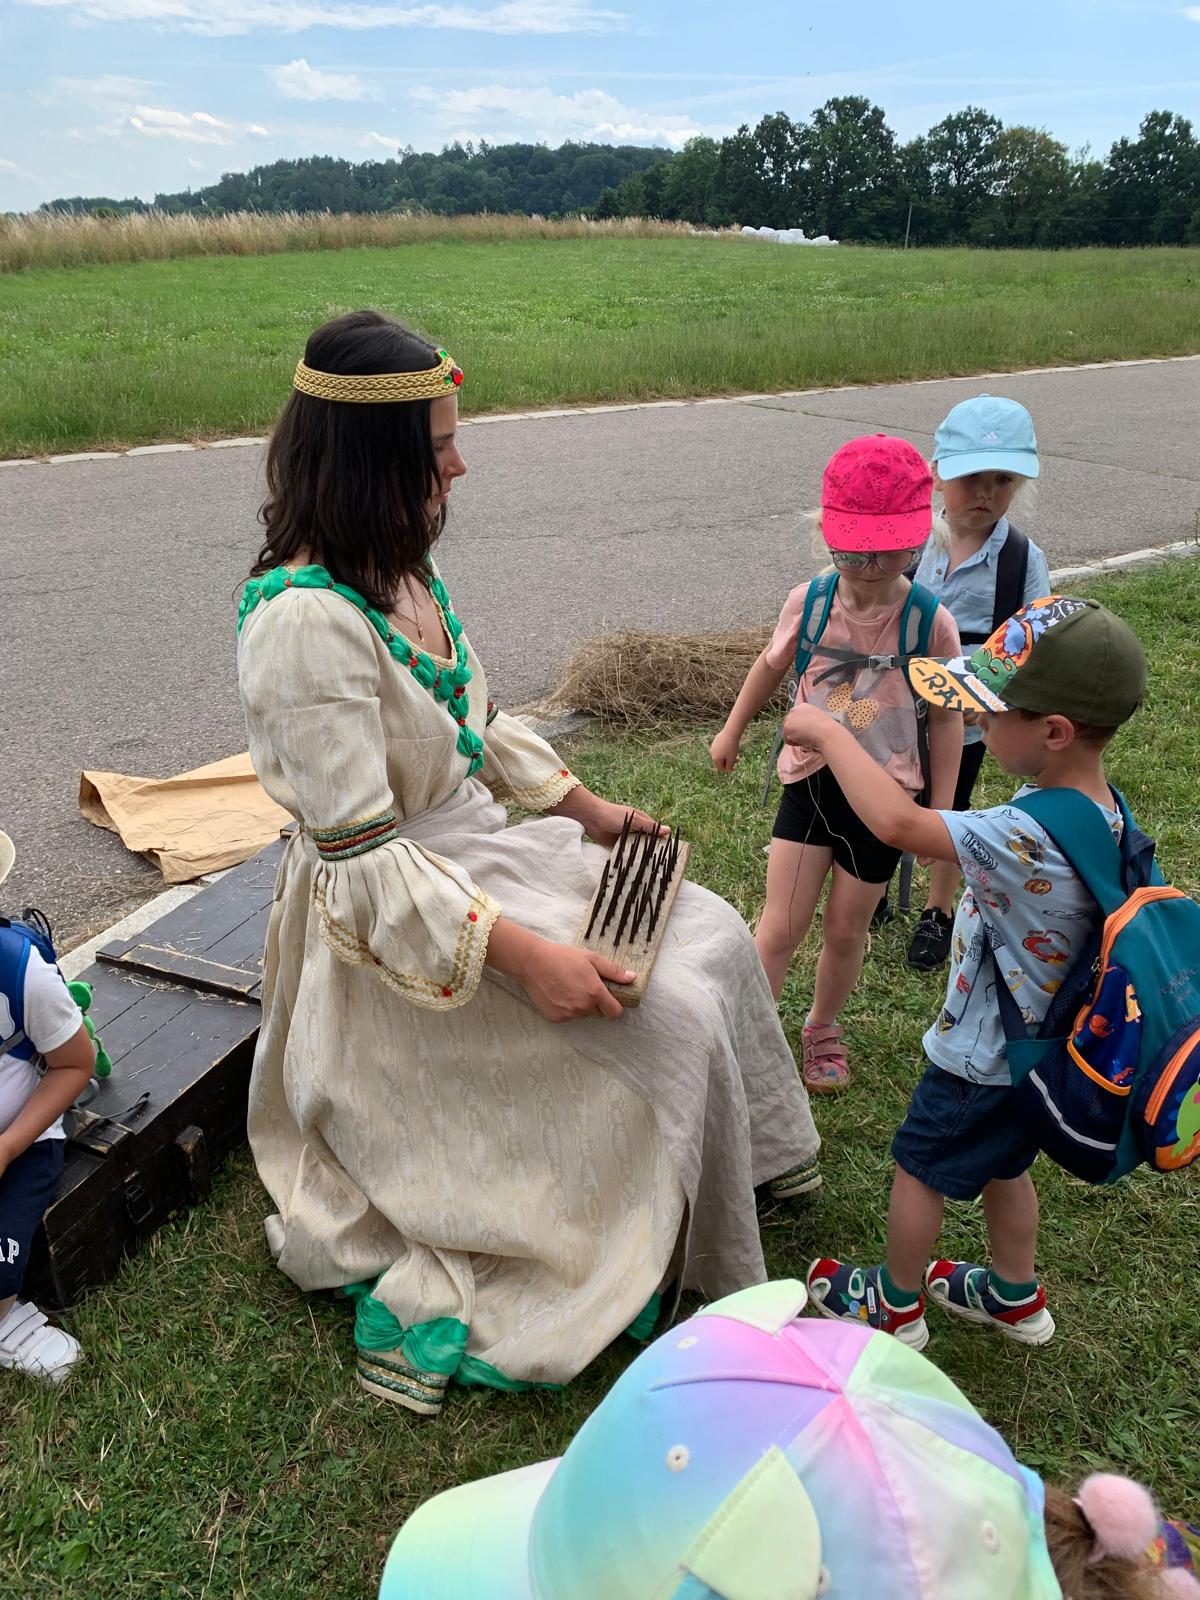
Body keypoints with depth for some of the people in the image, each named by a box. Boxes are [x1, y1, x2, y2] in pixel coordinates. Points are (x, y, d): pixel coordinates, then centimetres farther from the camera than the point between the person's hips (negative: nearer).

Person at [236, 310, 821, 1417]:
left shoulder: (399, 569, 2)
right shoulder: (306, 622, -27)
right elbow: (361, 858, -28)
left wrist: (589, 809, 11)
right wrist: (522, 955, -29)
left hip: (481, 848, 9)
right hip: (401, 924, -9)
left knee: (713, 935, 9)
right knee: (668, 1018, -11)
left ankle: (750, 1157, 32)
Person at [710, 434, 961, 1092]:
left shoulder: (930, 623, -15)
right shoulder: (808, 602, -10)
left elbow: (946, 717, -5)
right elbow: (773, 665, 11)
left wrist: (940, 812, -2)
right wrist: (732, 730, 22)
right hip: (811, 783, 1)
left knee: (846, 930, 15)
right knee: (779, 928, 0)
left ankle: (823, 1027, 41)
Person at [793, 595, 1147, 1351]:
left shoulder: (1031, 838, -40)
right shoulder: (1102, 806, -10)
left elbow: (896, 820, -45)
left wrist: (828, 732, -33)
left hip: (982, 1058, -8)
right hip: (1036, 1042, 8)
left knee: (921, 1169, 16)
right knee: (1003, 1167, 29)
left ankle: (895, 1307, 40)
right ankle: (1017, 1297, 52)